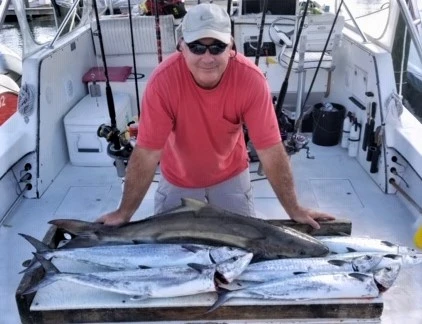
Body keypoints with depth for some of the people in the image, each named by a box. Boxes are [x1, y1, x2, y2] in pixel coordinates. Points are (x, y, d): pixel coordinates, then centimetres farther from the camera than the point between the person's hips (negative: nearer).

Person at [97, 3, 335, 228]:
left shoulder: (251, 79, -29)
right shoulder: (163, 80, -32)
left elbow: (271, 149, -24)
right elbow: (147, 153, -26)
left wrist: (295, 210, -18)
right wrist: (124, 213, -20)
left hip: (231, 175, 1)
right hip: (179, 180, 0)